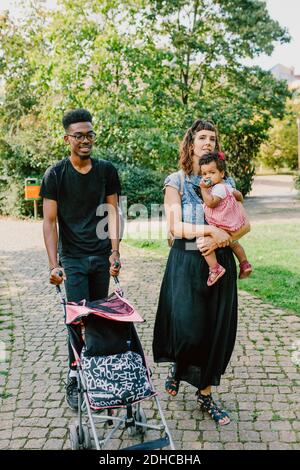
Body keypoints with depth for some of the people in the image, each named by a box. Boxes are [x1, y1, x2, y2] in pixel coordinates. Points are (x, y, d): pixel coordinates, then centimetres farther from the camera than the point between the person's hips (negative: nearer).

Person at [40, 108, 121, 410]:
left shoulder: (106, 170, 4)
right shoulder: (56, 174, -5)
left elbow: (111, 212, 5)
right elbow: (49, 221, -6)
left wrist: (115, 251, -5)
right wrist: (53, 265, -13)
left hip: (102, 256, 3)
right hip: (73, 258, -3)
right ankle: (74, 379, 9)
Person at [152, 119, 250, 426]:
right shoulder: (176, 181, 1)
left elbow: (245, 225, 4)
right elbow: (175, 227, -9)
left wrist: (219, 240, -14)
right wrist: (210, 230, -20)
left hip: (219, 262, 3)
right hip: (187, 262, -3)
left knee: (217, 329, 5)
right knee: (188, 328, -9)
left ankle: (205, 392, 23)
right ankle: (177, 366, 27)